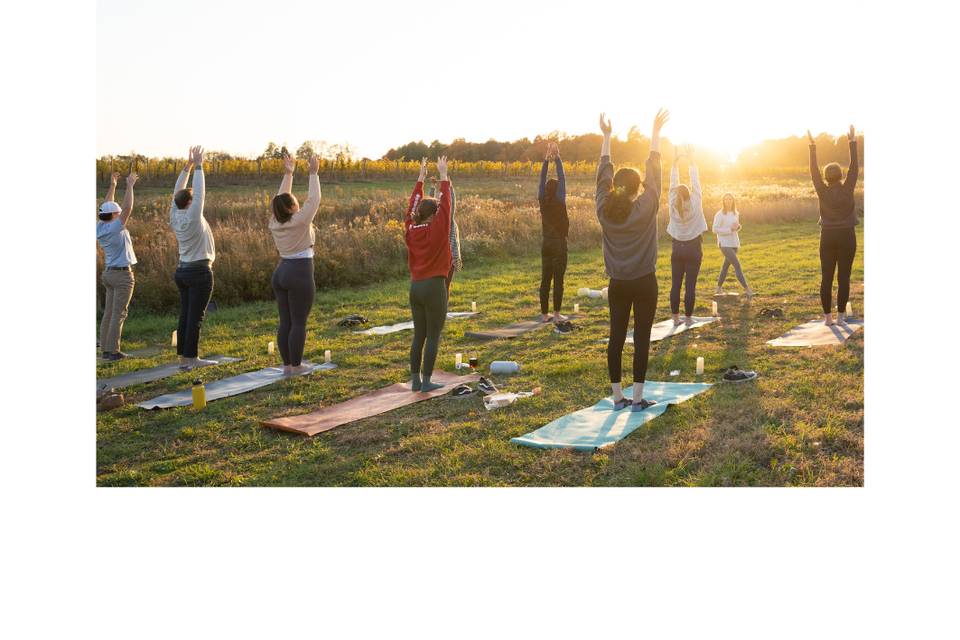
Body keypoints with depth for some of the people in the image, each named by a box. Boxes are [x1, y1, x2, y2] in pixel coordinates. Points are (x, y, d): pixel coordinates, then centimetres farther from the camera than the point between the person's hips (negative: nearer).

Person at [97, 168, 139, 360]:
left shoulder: (100, 227, 5)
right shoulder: (114, 228, -17)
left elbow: (108, 207, 17)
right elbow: (128, 208, -21)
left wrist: (112, 184, 19)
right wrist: (130, 185, -14)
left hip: (109, 273, 9)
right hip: (122, 274, -9)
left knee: (109, 313, 10)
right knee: (118, 314, -5)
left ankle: (105, 349, 12)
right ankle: (113, 351, -4)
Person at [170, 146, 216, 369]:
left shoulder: (175, 218, 3)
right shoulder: (193, 217, -15)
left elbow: (177, 192, 11)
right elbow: (199, 193, -14)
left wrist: (188, 166, 11)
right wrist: (197, 166, -7)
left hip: (182, 271, 8)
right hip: (200, 272, -8)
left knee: (185, 315, 10)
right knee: (195, 316, -5)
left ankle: (183, 356, 12)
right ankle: (191, 358, -4)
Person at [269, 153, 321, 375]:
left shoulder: (275, 222, 5)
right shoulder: (300, 221, -13)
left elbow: (281, 198, 16)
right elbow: (314, 199, -7)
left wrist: (288, 174, 21)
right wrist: (313, 173, 1)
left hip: (280, 273, 7)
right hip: (300, 275, -7)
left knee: (285, 321, 9)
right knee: (299, 323, -1)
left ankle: (287, 364, 14)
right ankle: (296, 365, 3)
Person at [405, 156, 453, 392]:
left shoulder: (410, 230, 3)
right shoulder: (437, 230, -12)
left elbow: (413, 206, 15)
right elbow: (445, 204, -8)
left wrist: (421, 177, 19)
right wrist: (443, 175, -1)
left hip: (415, 286, 6)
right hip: (434, 286, -6)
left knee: (418, 335, 12)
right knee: (433, 337, 1)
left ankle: (415, 380, 14)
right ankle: (426, 381, 2)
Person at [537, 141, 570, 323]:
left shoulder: (543, 202, 1)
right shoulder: (560, 202, -10)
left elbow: (542, 179, 5)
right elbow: (562, 178, -9)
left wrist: (546, 159, 6)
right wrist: (557, 158, -5)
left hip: (546, 244, 5)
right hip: (559, 244, -5)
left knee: (545, 279, 5)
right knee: (558, 280, -2)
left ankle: (544, 314, 7)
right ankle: (556, 314, -2)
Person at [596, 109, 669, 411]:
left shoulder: (604, 209, -3)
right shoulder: (645, 208, -11)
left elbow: (603, 174, 7)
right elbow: (653, 170, -5)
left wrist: (606, 136, 15)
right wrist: (656, 133, 1)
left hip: (617, 285, 3)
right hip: (644, 283, -3)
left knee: (616, 337, 5)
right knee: (641, 339, 0)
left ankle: (618, 397, 9)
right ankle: (637, 398, 2)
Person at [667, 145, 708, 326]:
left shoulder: (672, 207, -7)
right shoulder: (695, 206, -11)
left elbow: (673, 185, 0)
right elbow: (695, 183, -6)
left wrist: (675, 163, 4)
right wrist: (691, 162, 1)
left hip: (678, 249, 2)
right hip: (693, 249, -2)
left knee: (675, 284, 4)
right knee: (691, 285, 0)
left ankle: (675, 317, 6)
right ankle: (688, 317, 2)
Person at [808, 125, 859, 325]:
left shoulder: (823, 191, -5)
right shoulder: (847, 189, -7)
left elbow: (813, 171, 3)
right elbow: (855, 167, -2)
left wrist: (812, 146, 7)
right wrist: (852, 142, 2)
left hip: (828, 237, 1)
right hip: (847, 237, -1)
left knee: (826, 278, 4)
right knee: (844, 277, 3)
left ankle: (827, 316, 2)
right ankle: (841, 315, 3)